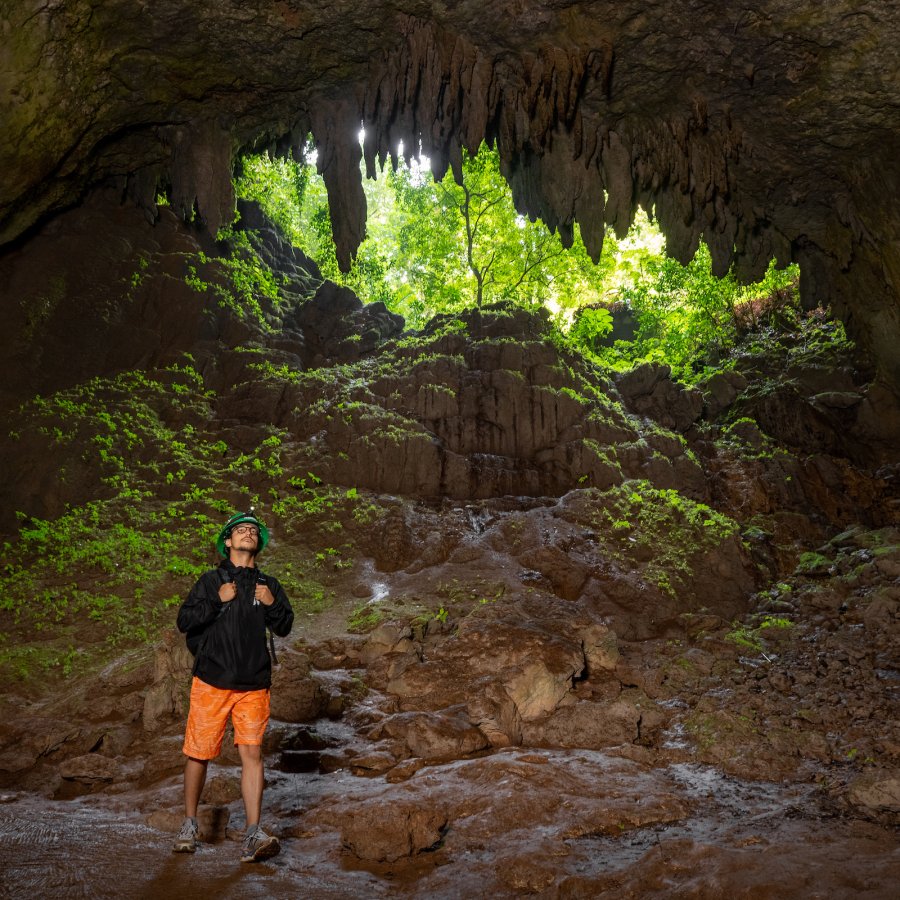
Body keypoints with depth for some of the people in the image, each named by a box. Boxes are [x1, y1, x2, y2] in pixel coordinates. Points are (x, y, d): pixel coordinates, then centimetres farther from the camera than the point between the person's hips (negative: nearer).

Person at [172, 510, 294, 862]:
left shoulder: (268, 584, 11)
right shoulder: (211, 580, 3)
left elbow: (284, 627, 13)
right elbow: (185, 621, -2)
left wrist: (272, 604, -5)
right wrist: (217, 601, -15)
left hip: (254, 686, 1)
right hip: (212, 681, -1)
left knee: (252, 754, -5)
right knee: (198, 753, 6)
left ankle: (253, 837, -4)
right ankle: (189, 824, 27)